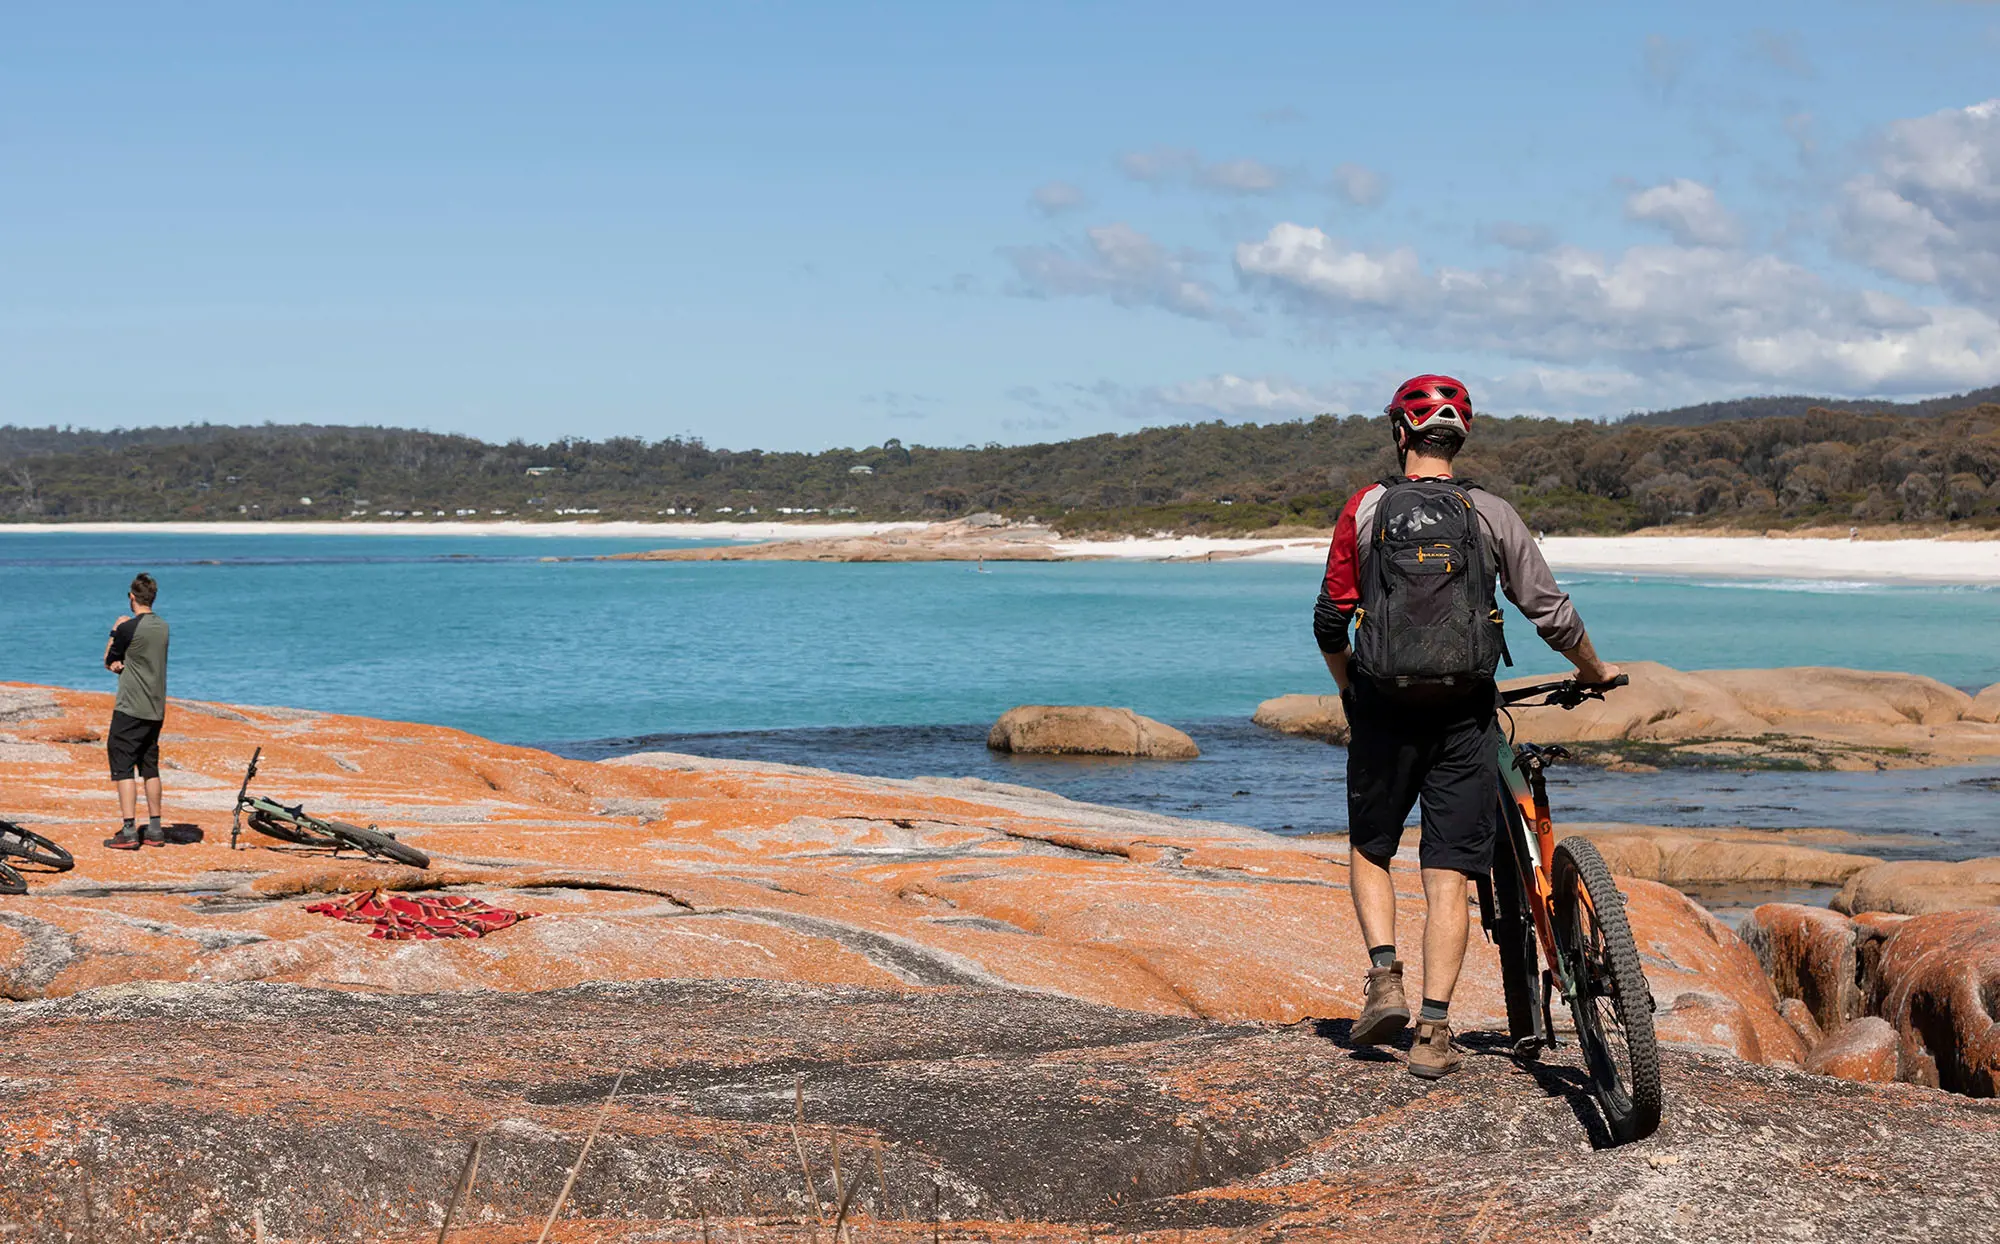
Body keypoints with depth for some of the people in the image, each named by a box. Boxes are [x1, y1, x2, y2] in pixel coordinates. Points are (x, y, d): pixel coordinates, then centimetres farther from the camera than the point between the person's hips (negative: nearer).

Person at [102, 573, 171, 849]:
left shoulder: (128, 628, -15)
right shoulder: (162, 626, 8)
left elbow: (108, 661, -1)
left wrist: (115, 629, 6)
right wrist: (121, 663, -4)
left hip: (130, 709, -7)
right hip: (156, 709, 7)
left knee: (123, 766, -5)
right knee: (150, 766, 13)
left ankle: (128, 832, -11)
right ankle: (154, 829, 15)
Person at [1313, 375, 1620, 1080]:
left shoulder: (1366, 509, 0)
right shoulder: (1491, 515, 1)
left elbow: (1330, 620, 0)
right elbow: (1549, 612, 2)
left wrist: (1349, 687, 18)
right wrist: (1596, 672, 20)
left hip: (1384, 709, 0)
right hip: (1465, 712, 0)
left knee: (1370, 849, 20)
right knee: (1448, 873, 2)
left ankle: (1384, 978, 3)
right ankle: (1434, 1034, -2)